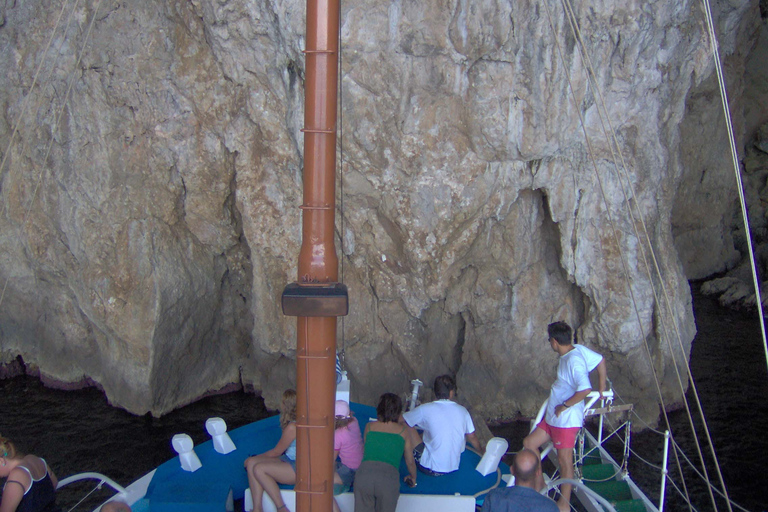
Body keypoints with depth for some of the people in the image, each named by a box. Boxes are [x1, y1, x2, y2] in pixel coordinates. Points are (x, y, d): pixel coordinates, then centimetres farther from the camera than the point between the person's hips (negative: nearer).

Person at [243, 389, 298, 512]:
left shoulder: (292, 427, -19)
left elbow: (276, 452, -8)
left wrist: (256, 458, 8)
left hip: (299, 469, -10)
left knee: (259, 469, -22)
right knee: (251, 463, -6)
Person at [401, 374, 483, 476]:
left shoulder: (425, 409, -12)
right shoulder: (462, 411, -1)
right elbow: (472, 438, 10)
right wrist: (483, 452, 29)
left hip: (430, 469, -4)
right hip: (453, 466, 4)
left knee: (408, 428, 7)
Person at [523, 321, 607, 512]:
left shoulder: (573, 360, -24)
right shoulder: (578, 349, 3)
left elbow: (585, 389, -35)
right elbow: (600, 360, 16)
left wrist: (564, 406, -23)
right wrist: (602, 388, 22)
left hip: (567, 419, -10)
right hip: (553, 417, 10)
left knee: (565, 460, 3)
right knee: (529, 443, 14)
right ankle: (540, 483, 27)